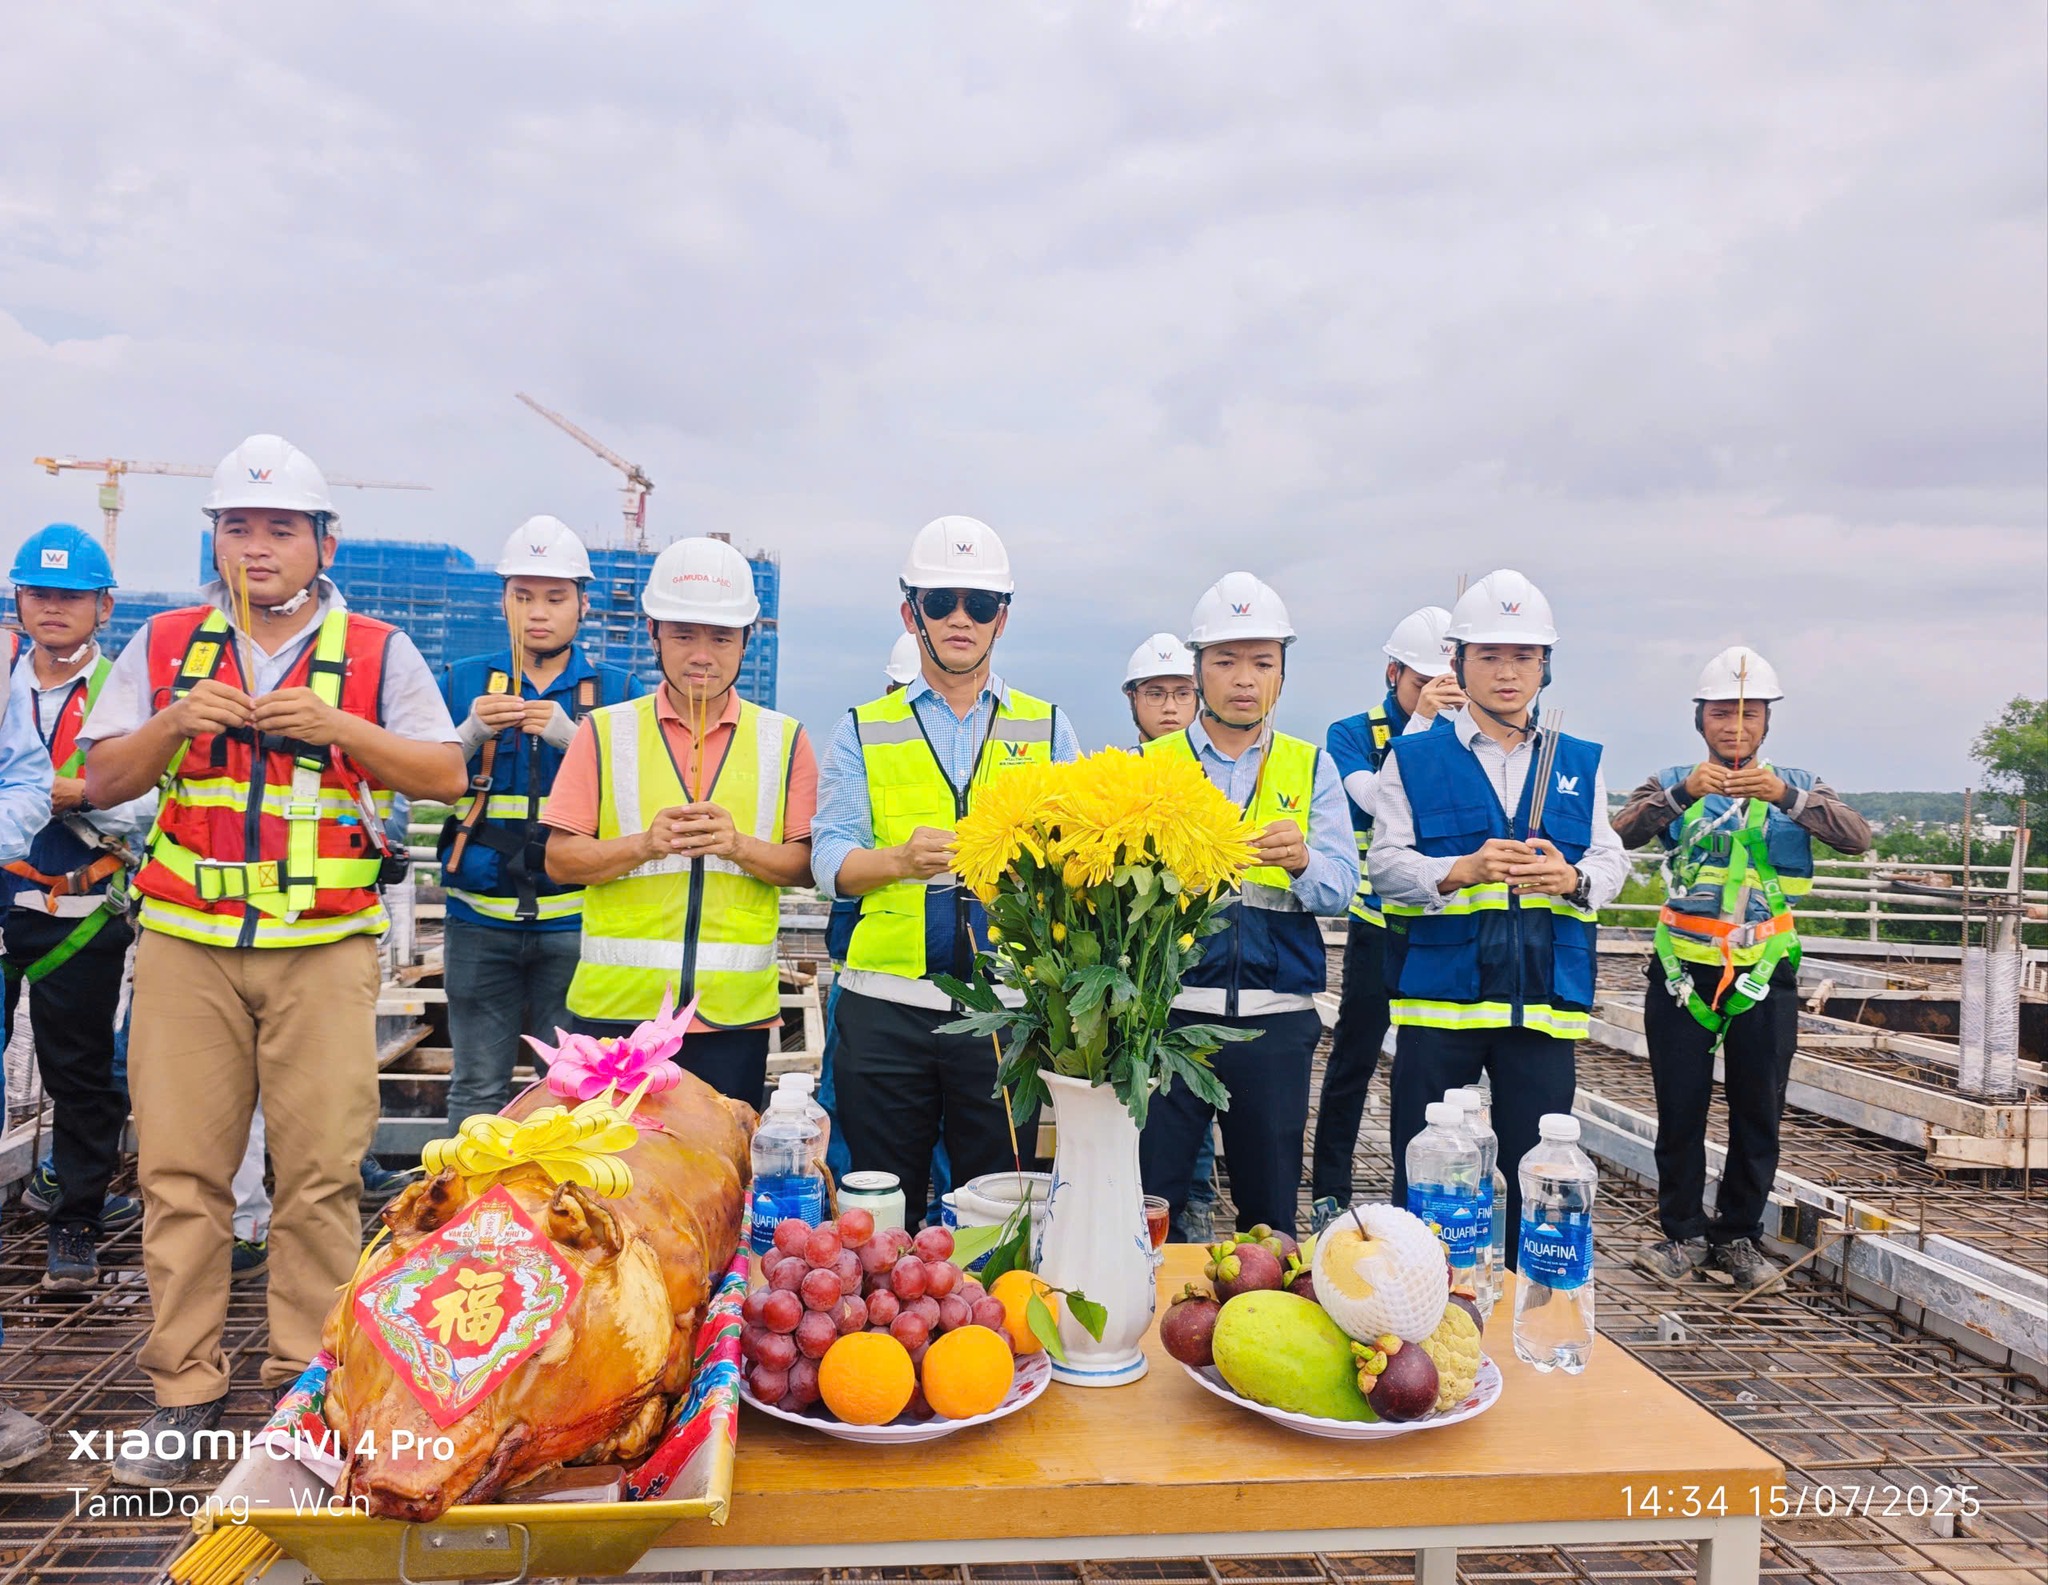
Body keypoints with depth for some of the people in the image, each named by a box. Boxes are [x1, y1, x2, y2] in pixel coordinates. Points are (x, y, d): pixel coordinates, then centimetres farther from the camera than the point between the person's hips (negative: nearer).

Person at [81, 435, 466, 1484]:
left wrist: (342, 730, -11)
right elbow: (101, 782, 10)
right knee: (181, 1168, 1)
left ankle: (309, 1378, 11)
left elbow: (446, 776, 2)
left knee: (322, 1170, -2)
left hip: (324, 947, -1)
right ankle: (184, 1390, 12)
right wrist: (173, 725, -7)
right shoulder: (164, 645, 13)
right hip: (186, 941, 2)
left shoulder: (378, 652, 8)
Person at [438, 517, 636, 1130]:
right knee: (477, 1089, 5)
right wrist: (472, 731, -14)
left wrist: (572, 736, -20)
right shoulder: (465, 682, 11)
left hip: (575, 919, -1)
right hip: (480, 917, 1)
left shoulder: (616, 689, 6)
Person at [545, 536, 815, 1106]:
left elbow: (806, 863, 4)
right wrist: (645, 844, -15)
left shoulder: (784, 740, 8)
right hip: (616, 1005, 0)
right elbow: (560, 861, 2)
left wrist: (738, 845, -15)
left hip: (736, 1011, 1)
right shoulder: (604, 732, 6)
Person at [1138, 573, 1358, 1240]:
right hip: (1170, 1010, -1)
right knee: (1149, 1202, 2)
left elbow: (1340, 887, -3)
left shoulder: (1310, 768, 9)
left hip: (1277, 1018, 1)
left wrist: (1300, 860, -24)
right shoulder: (1151, 765, 7)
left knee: (1270, 1211, 11)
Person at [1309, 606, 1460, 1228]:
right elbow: (1374, 797, -21)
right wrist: (1419, 722, -23)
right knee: (1353, 1064, 4)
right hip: (1380, 926, -2)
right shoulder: (1353, 734, -2)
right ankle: (1329, 1195, 14)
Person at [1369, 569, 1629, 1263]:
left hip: (1546, 1000, 2)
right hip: (1439, 995, -2)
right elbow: (1386, 864, -3)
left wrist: (1573, 879, -13)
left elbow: (1611, 862, 10)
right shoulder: (1413, 757, 5)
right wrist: (1461, 871, -21)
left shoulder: (1579, 764, 14)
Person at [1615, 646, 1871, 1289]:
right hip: (1682, 969, -1)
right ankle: (1683, 1234, 16)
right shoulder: (1674, 783, 4)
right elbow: (1624, 834, -15)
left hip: (1764, 972, 1)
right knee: (1680, 1109, 2)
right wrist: (1682, 791, -31)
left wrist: (1786, 796, -28)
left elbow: (1857, 836, -12)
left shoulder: (1795, 786, 6)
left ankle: (1739, 1236, 21)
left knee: (1758, 1112, 6)